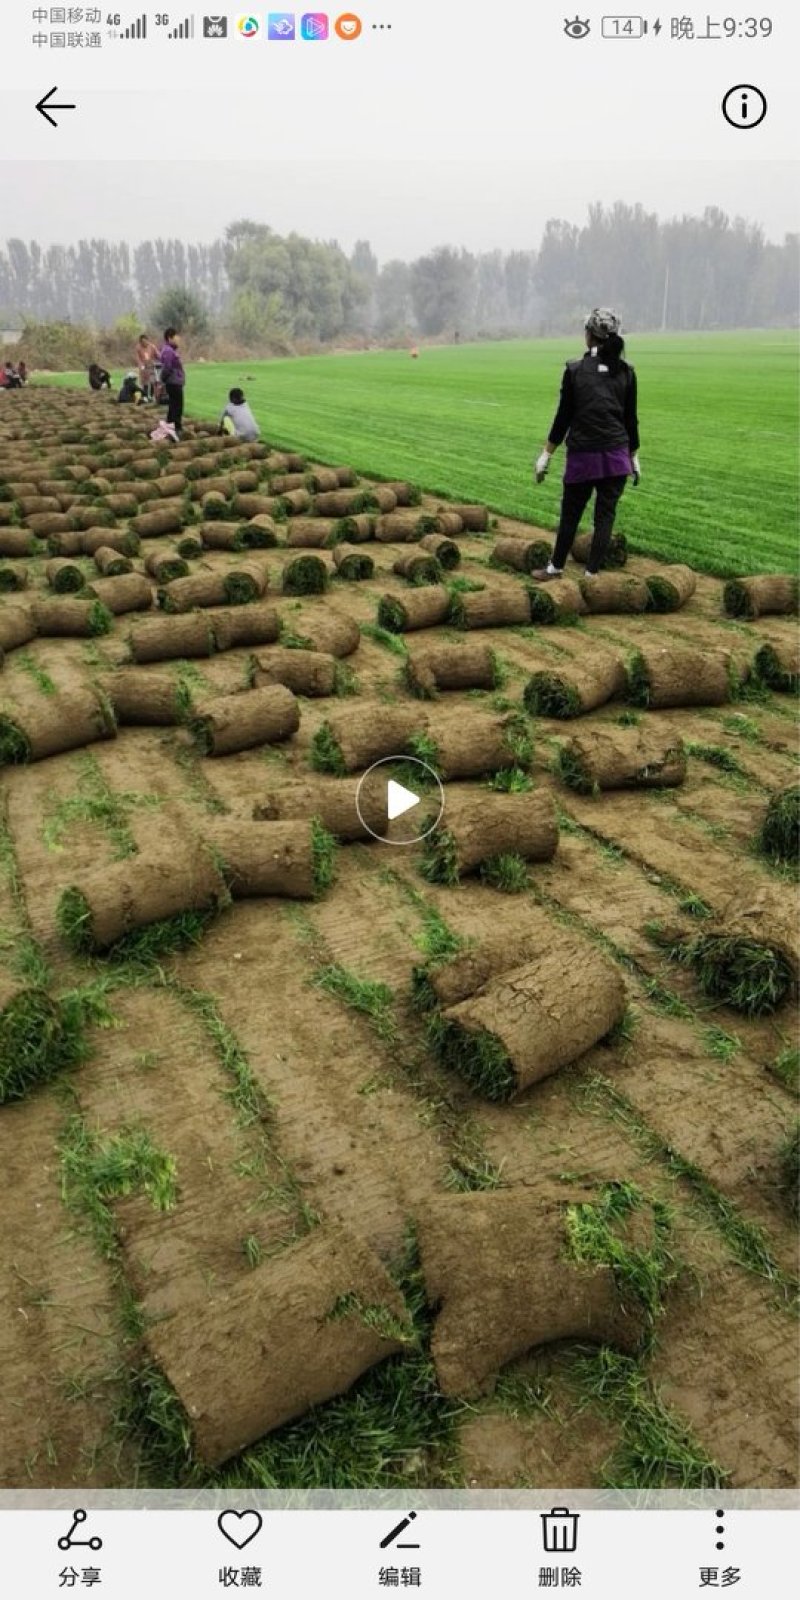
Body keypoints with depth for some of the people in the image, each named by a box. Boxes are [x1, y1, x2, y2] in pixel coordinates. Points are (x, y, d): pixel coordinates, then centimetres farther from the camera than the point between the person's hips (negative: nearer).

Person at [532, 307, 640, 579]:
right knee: (605, 515, 6)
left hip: (582, 454, -2)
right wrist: (634, 457, 17)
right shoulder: (626, 372, 3)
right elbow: (631, 419, 7)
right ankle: (592, 573, 8)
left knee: (570, 514, 10)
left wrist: (546, 454, 4)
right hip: (616, 455, 2)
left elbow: (563, 416, -3)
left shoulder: (575, 370, -5)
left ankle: (555, 568, 23)